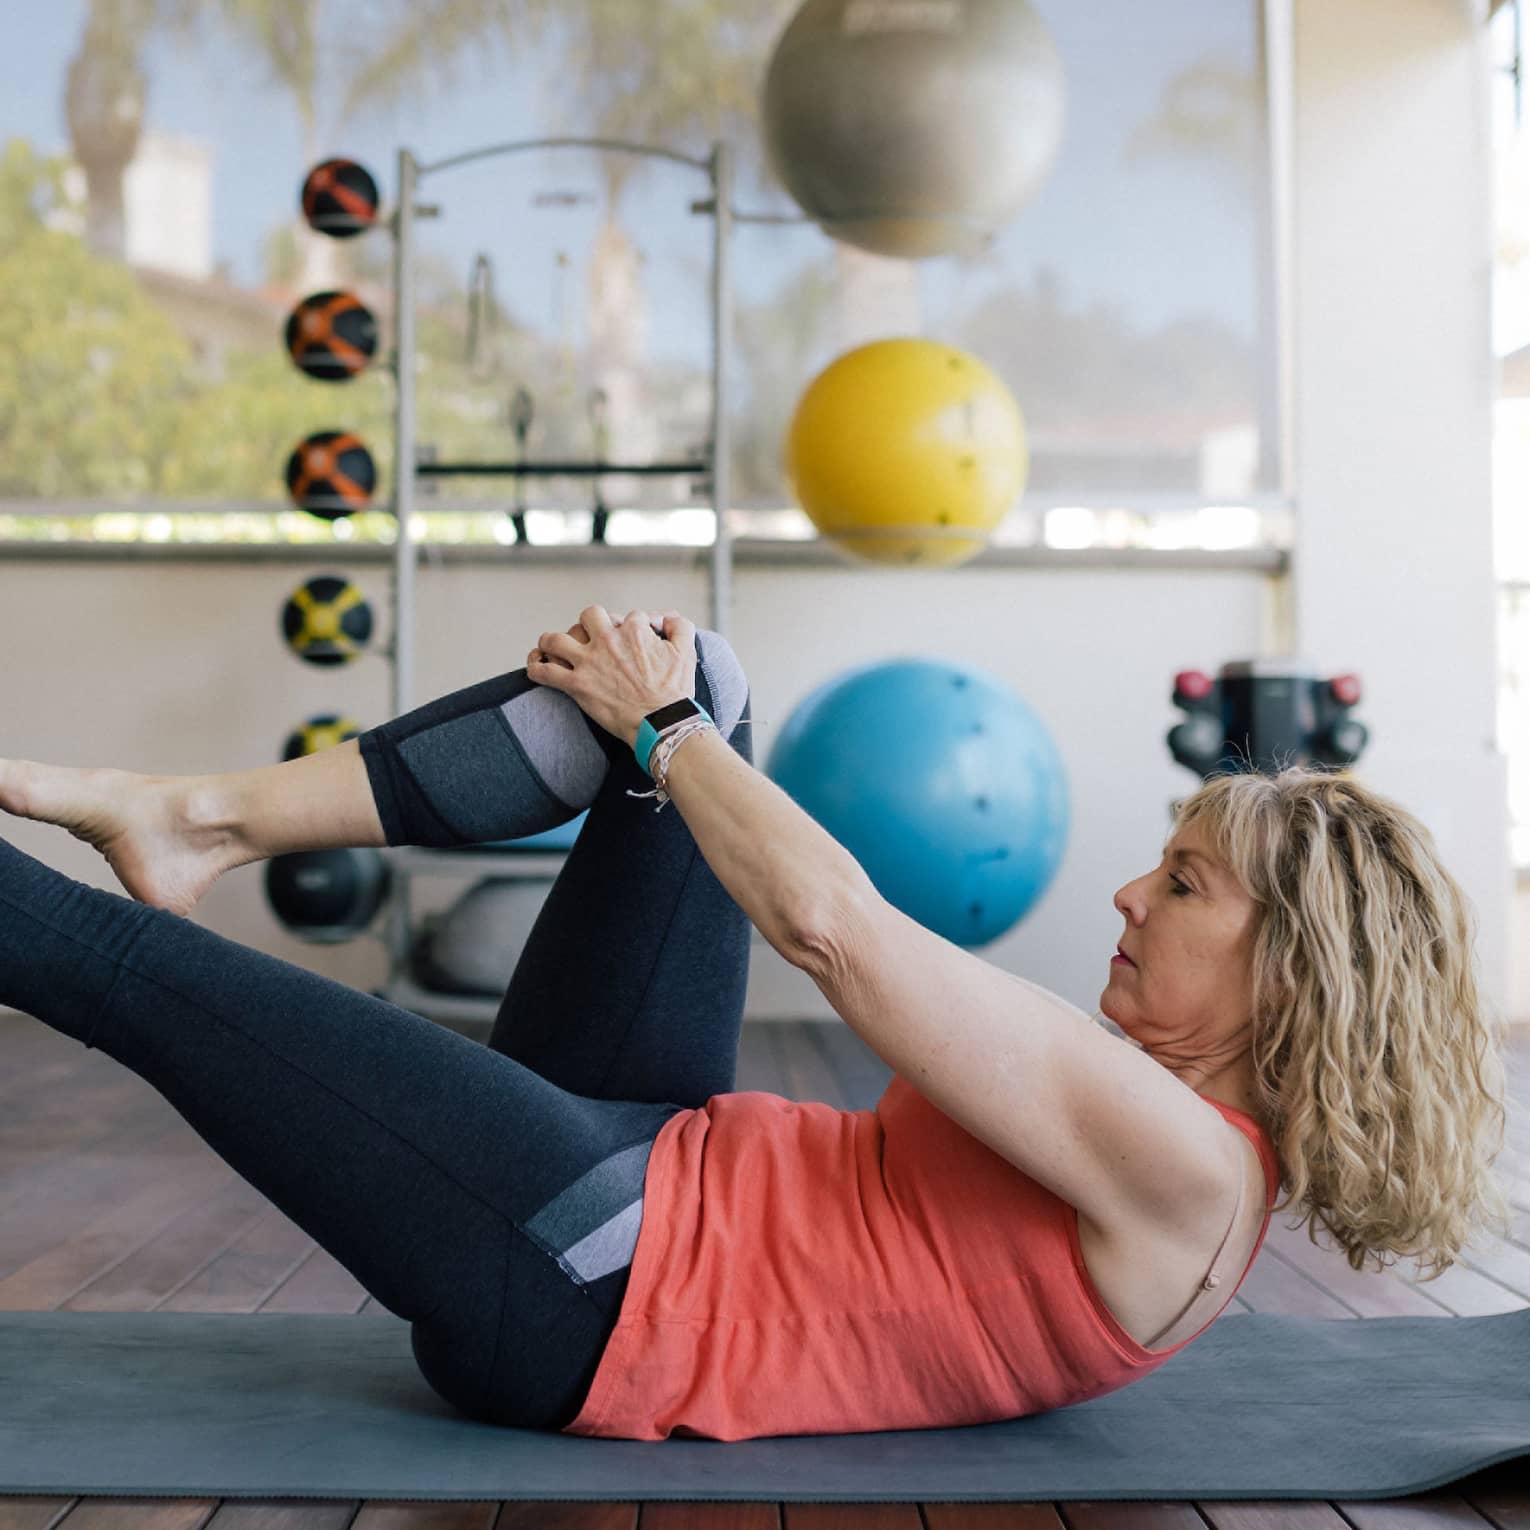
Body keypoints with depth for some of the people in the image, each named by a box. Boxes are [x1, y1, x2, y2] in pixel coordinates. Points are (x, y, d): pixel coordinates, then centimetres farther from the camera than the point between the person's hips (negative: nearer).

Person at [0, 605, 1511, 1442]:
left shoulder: (1185, 1166, -19)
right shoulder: (1172, 1111, 10)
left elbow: (831, 926, -22)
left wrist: (654, 723, -9)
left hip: (582, 1279, -9)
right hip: (667, 1172, 9)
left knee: (126, 963, -8)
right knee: (694, 681, -2)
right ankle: (209, 818, 0)